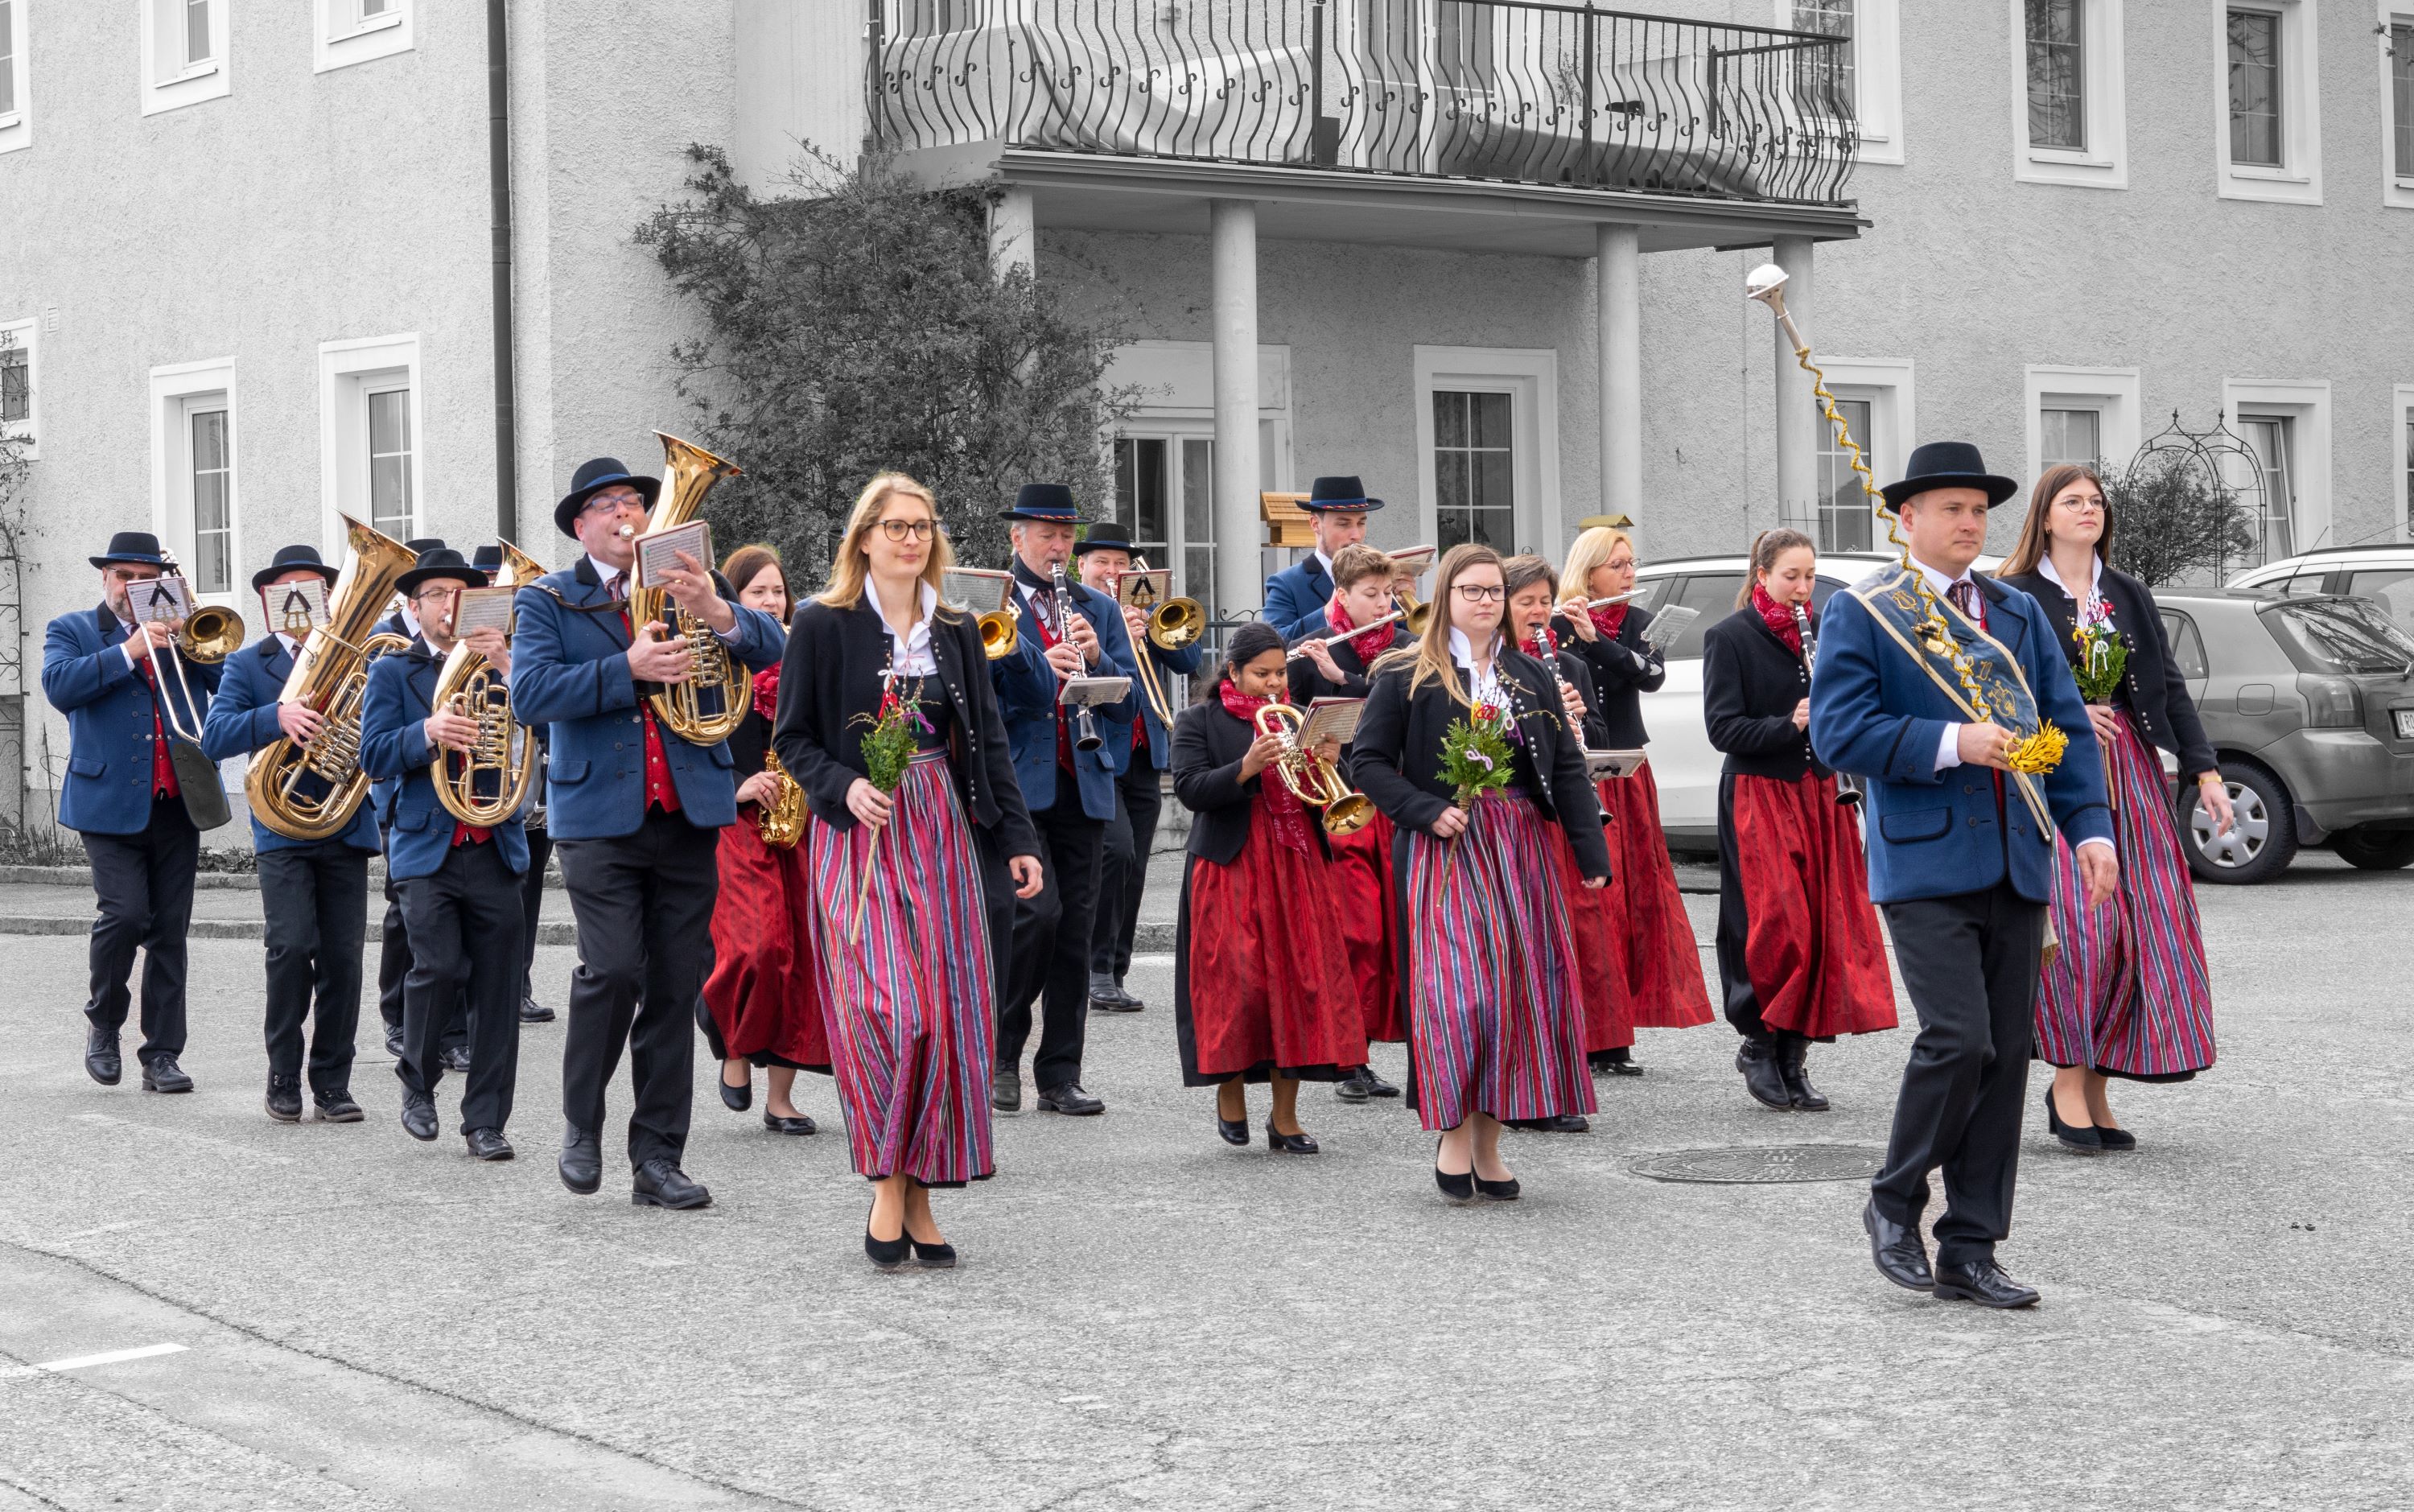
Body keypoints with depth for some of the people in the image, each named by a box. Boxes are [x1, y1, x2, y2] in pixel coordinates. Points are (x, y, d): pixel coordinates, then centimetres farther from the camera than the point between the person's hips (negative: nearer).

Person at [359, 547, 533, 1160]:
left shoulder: (498, 665, 15)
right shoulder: (392, 672, 9)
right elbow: (374, 755, -4)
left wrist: (509, 666, -16)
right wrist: (428, 732, -23)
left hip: (495, 847, 2)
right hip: (427, 849, -2)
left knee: (496, 989, -1)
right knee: (439, 967, -16)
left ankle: (485, 1121, 7)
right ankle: (418, 1076, 11)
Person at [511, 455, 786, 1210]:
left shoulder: (684, 584, 13)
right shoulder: (550, 601, 6)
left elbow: (769, 645, 1)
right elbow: (529, 694, -9)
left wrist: (716, 611, -19)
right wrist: (627, 670, -19)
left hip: (687, 814, 3)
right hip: (601, 816, -3)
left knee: (676, 986, 3)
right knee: (613, 970, -16)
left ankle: (658, 1159, 9)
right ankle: (582, 1126, 6)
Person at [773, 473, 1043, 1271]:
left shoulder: (956, 632, 12)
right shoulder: (823, 626, 0)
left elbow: (988, 740, 13)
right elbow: (793, 737, 0)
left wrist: (1019, 839, 6)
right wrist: (845, 786, -18)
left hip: (939, 831, 4)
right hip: (858, 834, -4)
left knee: (946, 1010, 0)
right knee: (888, 1004, -17)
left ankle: (920, 1195, 6)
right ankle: (887, 1189, -7)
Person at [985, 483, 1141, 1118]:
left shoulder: (1099, 609, 16)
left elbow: (1129, 701, 10)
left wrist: (1099, 658, -9)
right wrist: (1042, 665, -19)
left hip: (1083, 785, 4)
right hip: (1019, 781, -4)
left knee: (1076, 928, 4)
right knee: (1037, 911, -17)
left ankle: (1060, 1076, 11)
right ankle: (1001, 1053, 2)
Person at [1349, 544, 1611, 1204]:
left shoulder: (1531, 677, 13)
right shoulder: (1407, 675, 0)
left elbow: (1567, 768, 11)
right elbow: (1368, 761, -2)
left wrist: (1592, 853, 3)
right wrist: (1428, 811, -15)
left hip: (1520, 847, 5)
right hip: (1446, 848, -4)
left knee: (1521, 984, 2)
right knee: (1459, 982, -14)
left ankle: (1489, 1143, 9)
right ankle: (1454, 1133, -4)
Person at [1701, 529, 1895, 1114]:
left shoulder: (1823, 633, 12)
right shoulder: (1730, 637, -3)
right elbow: (1723, 727, -10)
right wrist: (1788, 724, -22)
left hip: (1820, 795, 5)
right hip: (1758, 796, -5)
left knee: (1824, 926, 1)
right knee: (1773, 926, -10)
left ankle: (1794, 1056, 8)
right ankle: (1758, 1044, 6)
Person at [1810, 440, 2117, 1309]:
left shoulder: (2018, 612, 17)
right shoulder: (1861, 615, 0)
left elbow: (2067, 725, 15)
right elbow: (1838, 732, -10)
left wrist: (2090, 826, 2)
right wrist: (1951, 743, -17)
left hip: (2016, 867, 6)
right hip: (1925, 866, -6)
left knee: (2006, 1055, 4)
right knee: (1958, 1040, -16)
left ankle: (1969, 1252, 11)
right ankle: (1894, 1205, 6)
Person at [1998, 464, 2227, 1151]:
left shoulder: (2129, 596, 16)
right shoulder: (2016, 597, 2)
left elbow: (2169, 685, 12)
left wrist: (2205, 770, 4)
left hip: (2129, 767, 5)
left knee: (2140, 926, -1)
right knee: (2080, 923, -15)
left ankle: (2096, 1088, 5)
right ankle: (2068, 1081, -5)